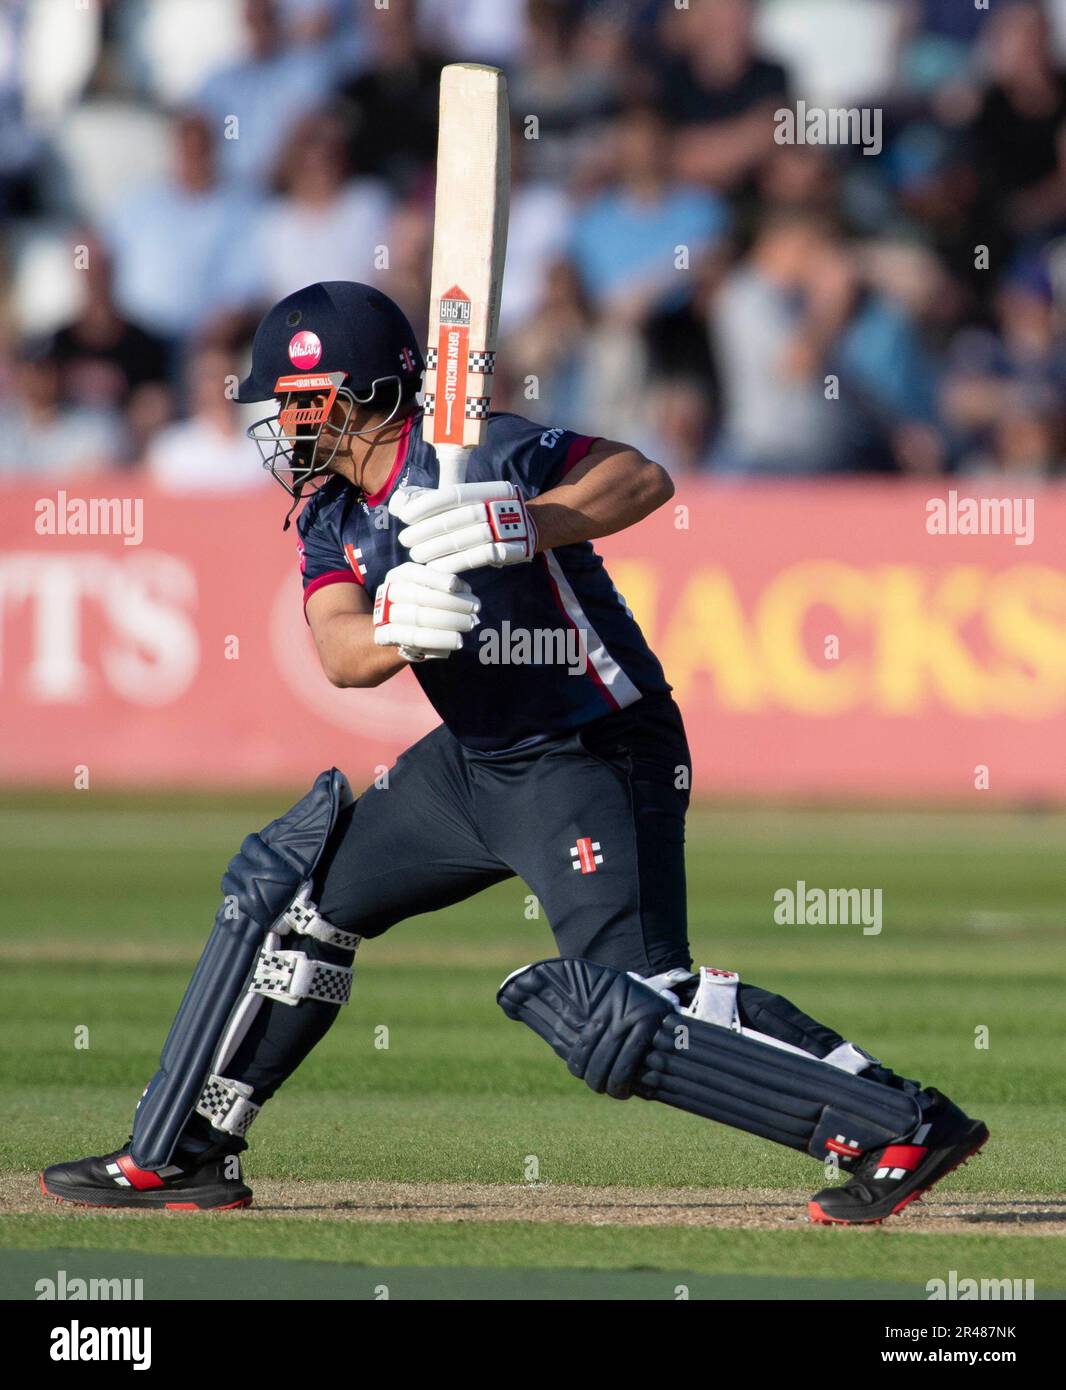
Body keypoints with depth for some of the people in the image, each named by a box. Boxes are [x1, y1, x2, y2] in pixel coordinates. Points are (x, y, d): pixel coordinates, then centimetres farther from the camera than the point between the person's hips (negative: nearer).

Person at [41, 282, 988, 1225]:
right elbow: (338, 651, -13)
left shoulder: (474, 457, -19)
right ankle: (179, 1155, 27)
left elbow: (644, 480, -29)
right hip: (474, 759, 9)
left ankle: (905, 1127, -23)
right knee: (285, 890, 14)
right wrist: (399, 632, -36)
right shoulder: (333, 516, 5)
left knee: (626, 1015, -23)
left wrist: (530, 526, -45)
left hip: (594, 760, -9)